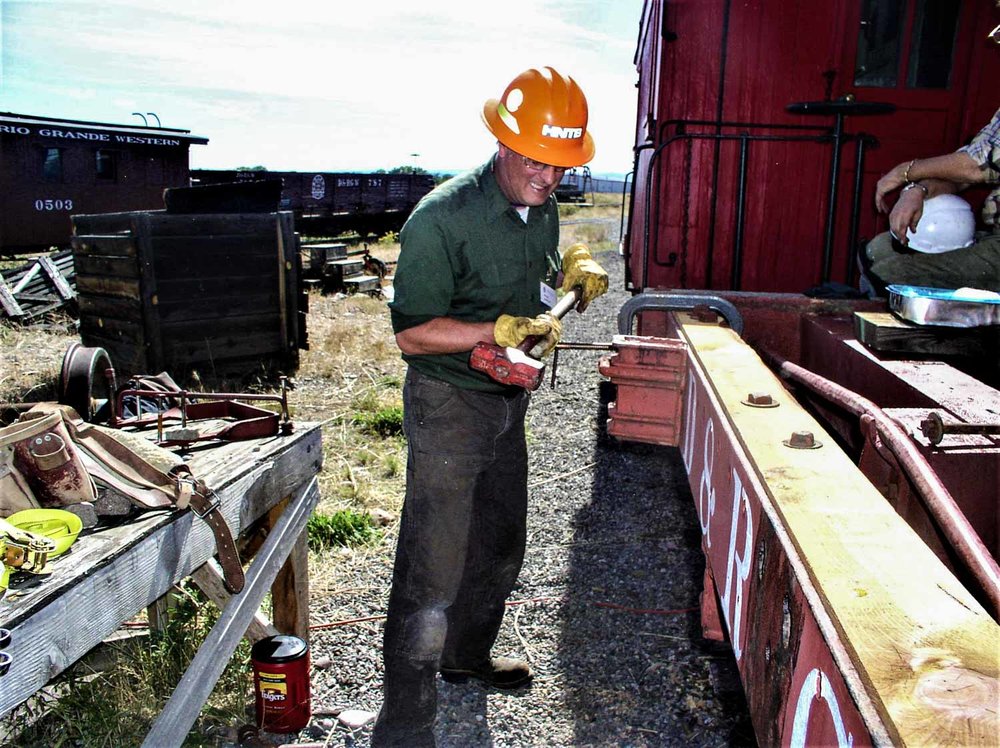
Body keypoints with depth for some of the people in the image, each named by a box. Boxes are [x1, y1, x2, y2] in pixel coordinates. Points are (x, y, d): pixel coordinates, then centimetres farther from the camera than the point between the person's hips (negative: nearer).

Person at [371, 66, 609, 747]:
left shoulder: (543, 208, 3)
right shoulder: (442, 218, -22)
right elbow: (413, 334, -22)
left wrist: (573, 267, 1)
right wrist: (503, 329, -31)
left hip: (507, 399, 9)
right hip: (450, 403, -8)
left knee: (500, 544, 22)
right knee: (434, 570, -6)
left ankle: (467, 653, 45)